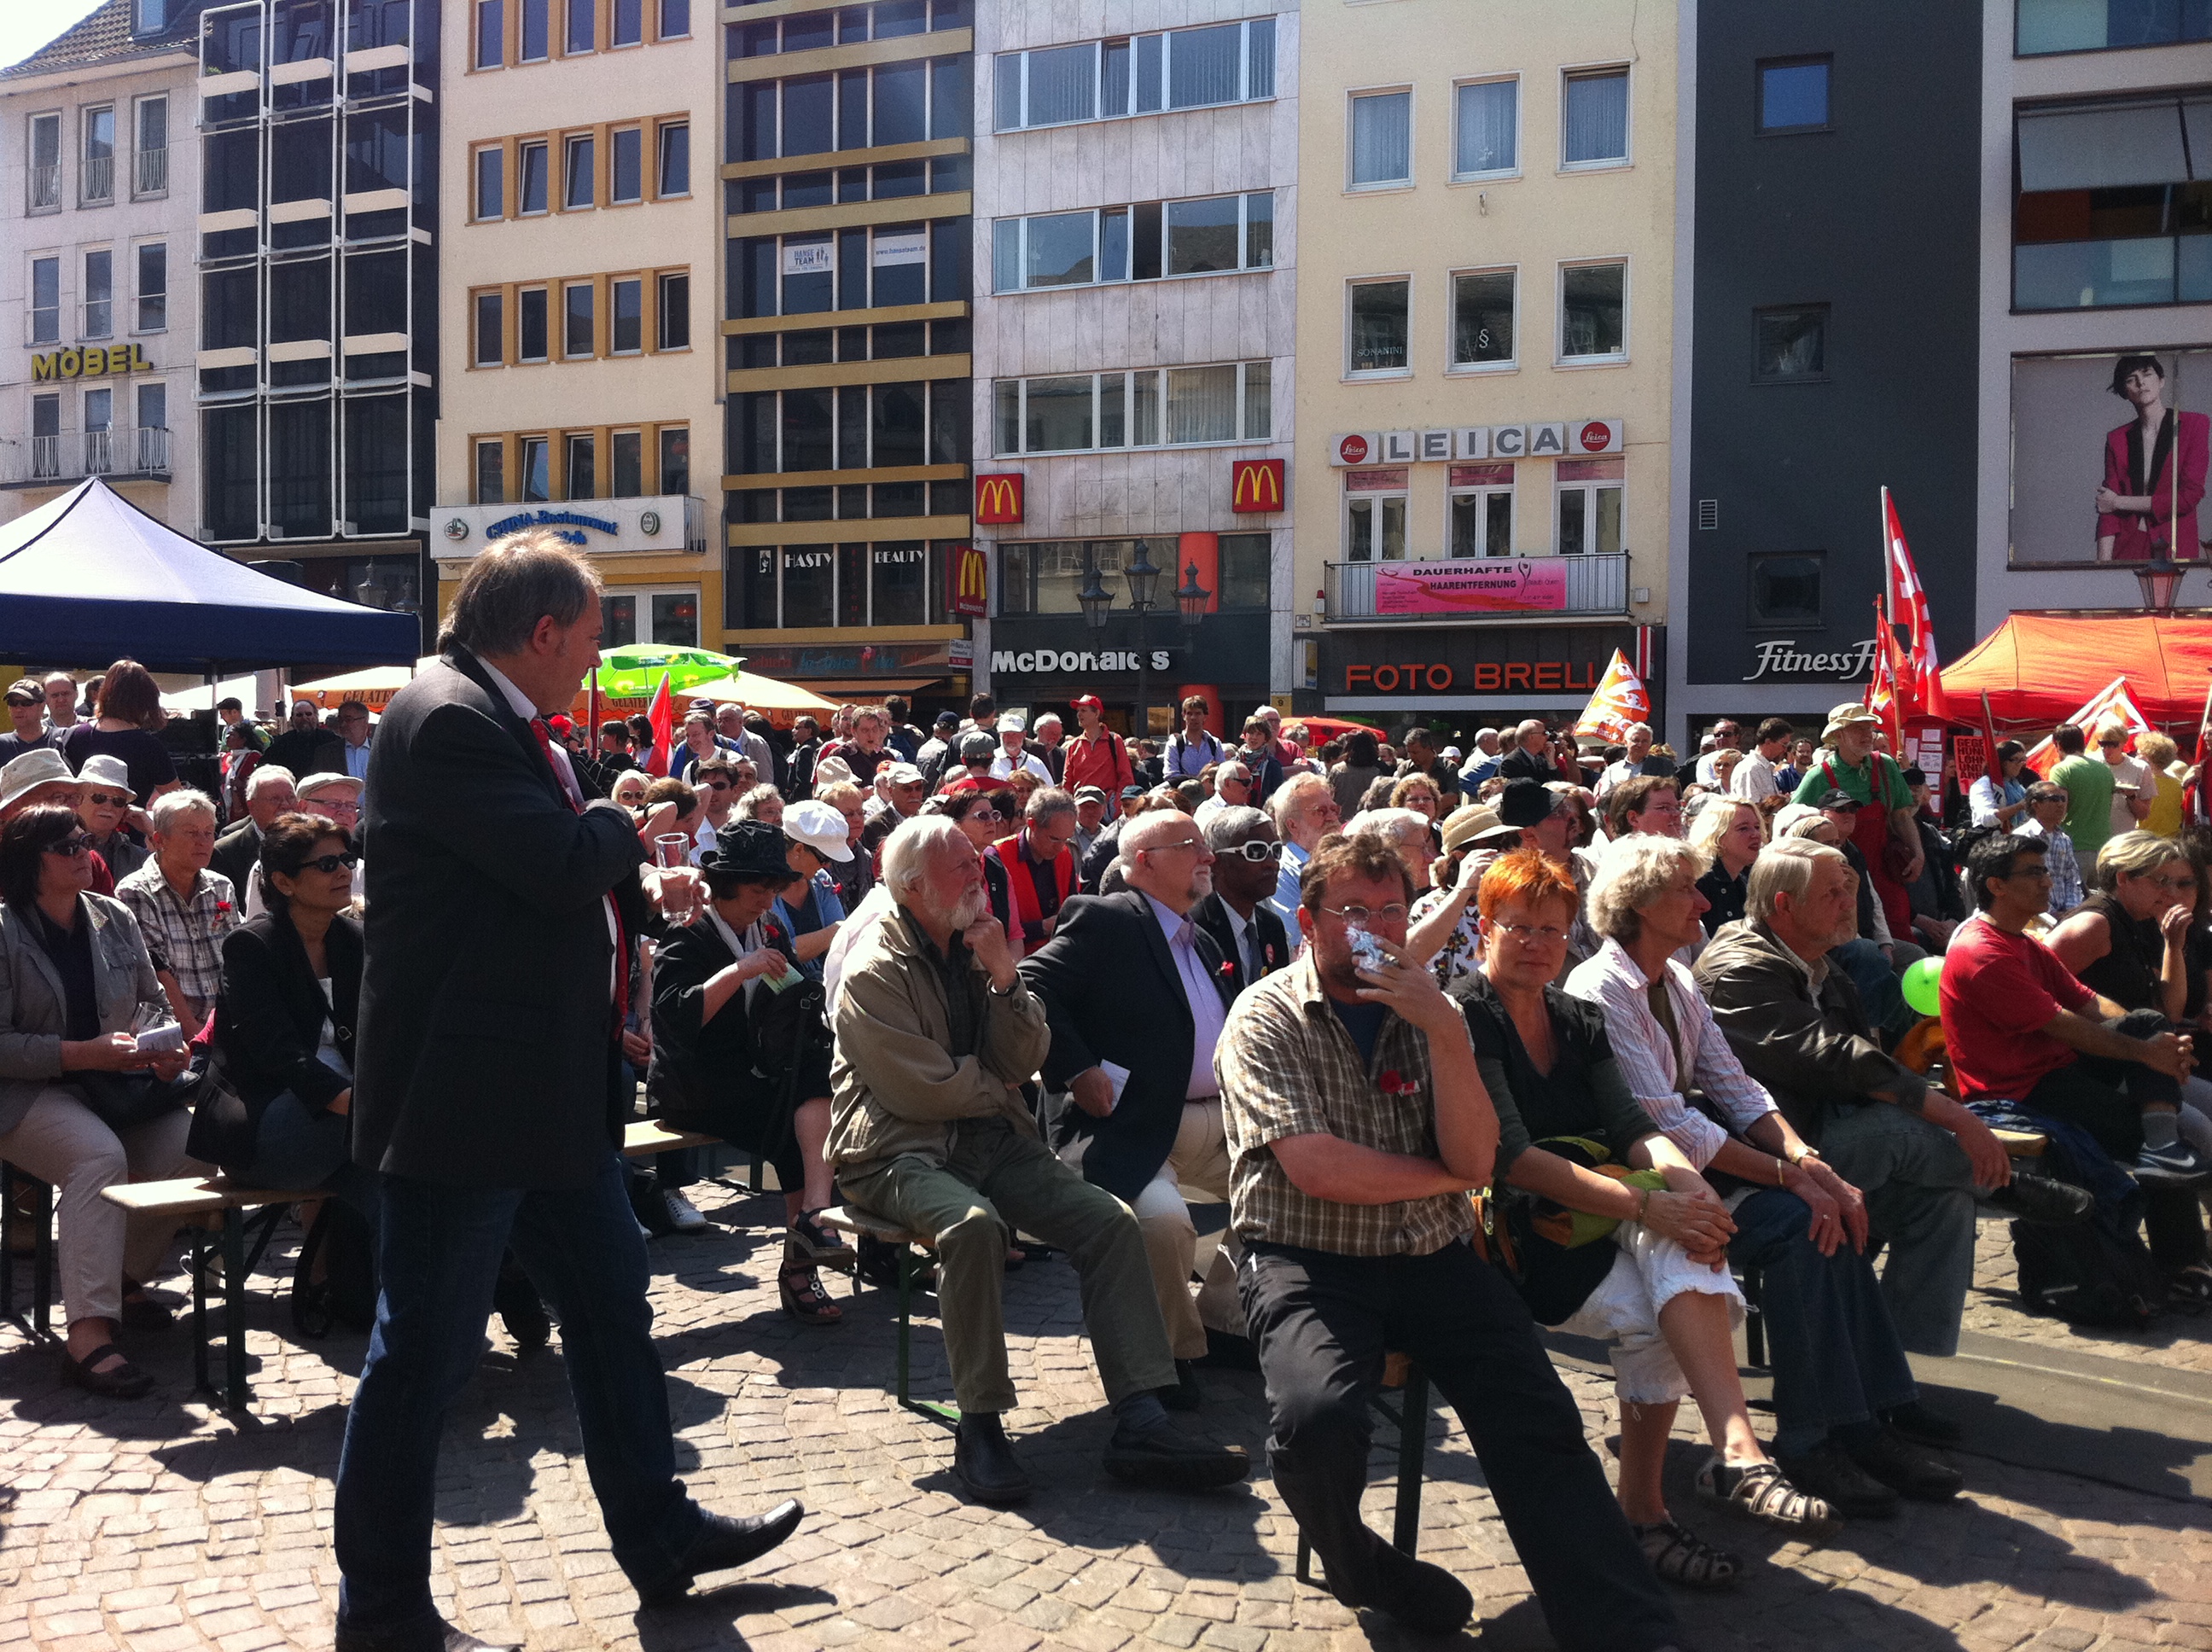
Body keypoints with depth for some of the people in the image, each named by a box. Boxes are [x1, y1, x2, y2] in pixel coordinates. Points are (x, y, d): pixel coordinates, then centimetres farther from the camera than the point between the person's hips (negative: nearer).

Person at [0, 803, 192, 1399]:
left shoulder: (116, 920, 11)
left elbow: (151, 1002, 18)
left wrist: (165, 1050, -4)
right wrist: (86, 1053, -21)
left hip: (113, 1083, 5)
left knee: (188, 1139, -23)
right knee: (100, 1155, -35)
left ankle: (123, 1277, 1)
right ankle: (88, 1331, -39)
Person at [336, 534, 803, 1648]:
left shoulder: (504, 721, 14)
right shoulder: (449, 718, -18)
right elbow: (563, 864, -24)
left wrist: (644, 890, 23)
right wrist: (622, 824, -6)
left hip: (553, 1091, 11)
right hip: (468, 1096, -10)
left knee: (611, 1308, 19)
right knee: (424, 1353, 2)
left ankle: (658, 1536, 34)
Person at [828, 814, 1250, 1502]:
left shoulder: (974, 948, 13)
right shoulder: (874, 972, -9)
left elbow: (1025, 1061, 6)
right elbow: (922, 1090, -15)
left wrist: (1005, 978, -9)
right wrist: (995, 1086, 2)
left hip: (992, 1137, 7)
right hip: (901, 1149, -6)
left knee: (1111, 1221, -15)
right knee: (974, 1224, -38)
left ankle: (1140, 1421, -17)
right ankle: (979, 1426, -26)